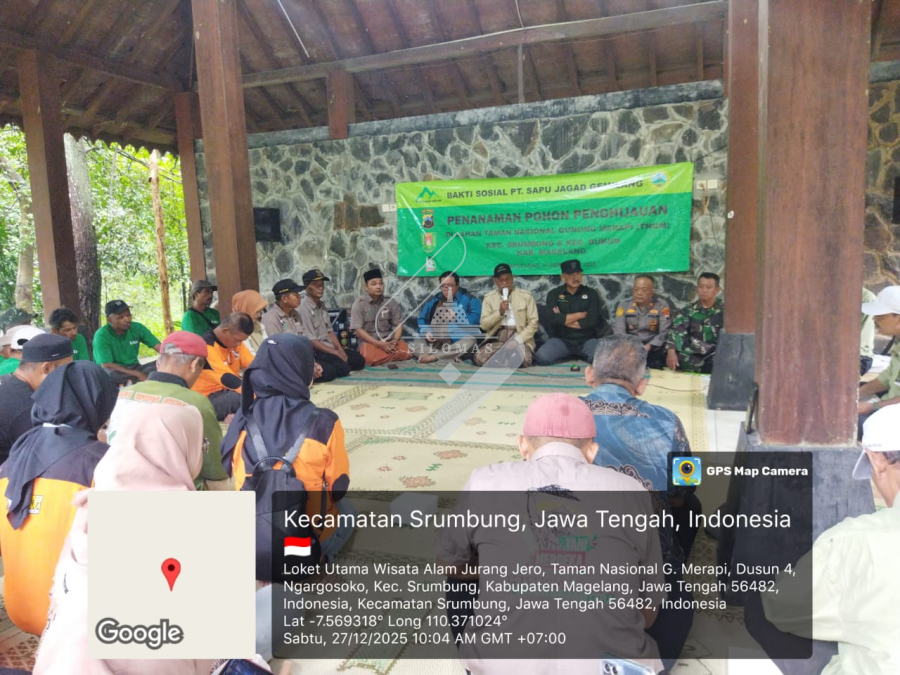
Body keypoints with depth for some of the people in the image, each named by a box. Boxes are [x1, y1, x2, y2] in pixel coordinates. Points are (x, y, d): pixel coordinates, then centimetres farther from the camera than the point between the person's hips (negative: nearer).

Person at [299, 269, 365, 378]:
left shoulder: (322, 305, 11)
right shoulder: (304, 308, -16)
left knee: (359, 360, 4)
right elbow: (311, 341, -18)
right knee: (344, 368, -26)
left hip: (329, 347, 9)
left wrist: (341, 350, -1)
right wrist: (336, 353, -15)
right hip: (315, 351, -9)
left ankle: (323, 367, 2)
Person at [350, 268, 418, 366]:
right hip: (369, 341, -3)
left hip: (389, 340, 3)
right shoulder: (359, 304, -3)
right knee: (370, 358, -36)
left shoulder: (390, 302, 7)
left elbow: (398, 323, 7)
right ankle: (395, 354, -13)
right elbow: (358, 330, -9)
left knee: (405, 350, -26)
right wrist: (378, 343, -18)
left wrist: (395, 340, -13)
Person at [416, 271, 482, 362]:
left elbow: (476, 319, -9)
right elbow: (422, 319, 14)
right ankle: (453, 357, -31)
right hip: (433, 343, 4)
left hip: (457, 343, -3)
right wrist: (426, 332, -6)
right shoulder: (433, 300, 17)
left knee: (470, 341, -33)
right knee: (416, 344, -20)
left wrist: (456, 317, -12)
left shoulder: (469, 300, 5)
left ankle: (433, 357, -33)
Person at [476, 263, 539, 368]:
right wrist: (499, 312, -12)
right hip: (497, 338, 1)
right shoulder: (489, 298, 9)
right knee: (479, 358, -27)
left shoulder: (526, 295, 4)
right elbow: (484, 325, 3)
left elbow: (533, 323, 0)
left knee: (523, 360, -34)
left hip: (519, 338, -1)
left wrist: (517, 341, -12)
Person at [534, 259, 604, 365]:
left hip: (586, 340, 0)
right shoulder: (554, 294, 3)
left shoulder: (591, 294, 5)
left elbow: (592, 321, -9)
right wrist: (580, 315, -7)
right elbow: (554, 319, -14)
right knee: (541, 358, -29)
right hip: (561, 340, 0)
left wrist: (564, 319, -7)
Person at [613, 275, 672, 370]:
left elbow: (665, 332, -10)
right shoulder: (624, 305, 3)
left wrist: (648, 347, -25)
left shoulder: (662, 305, -2)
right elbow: (619, 330, -6)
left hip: (653, 348, -1)